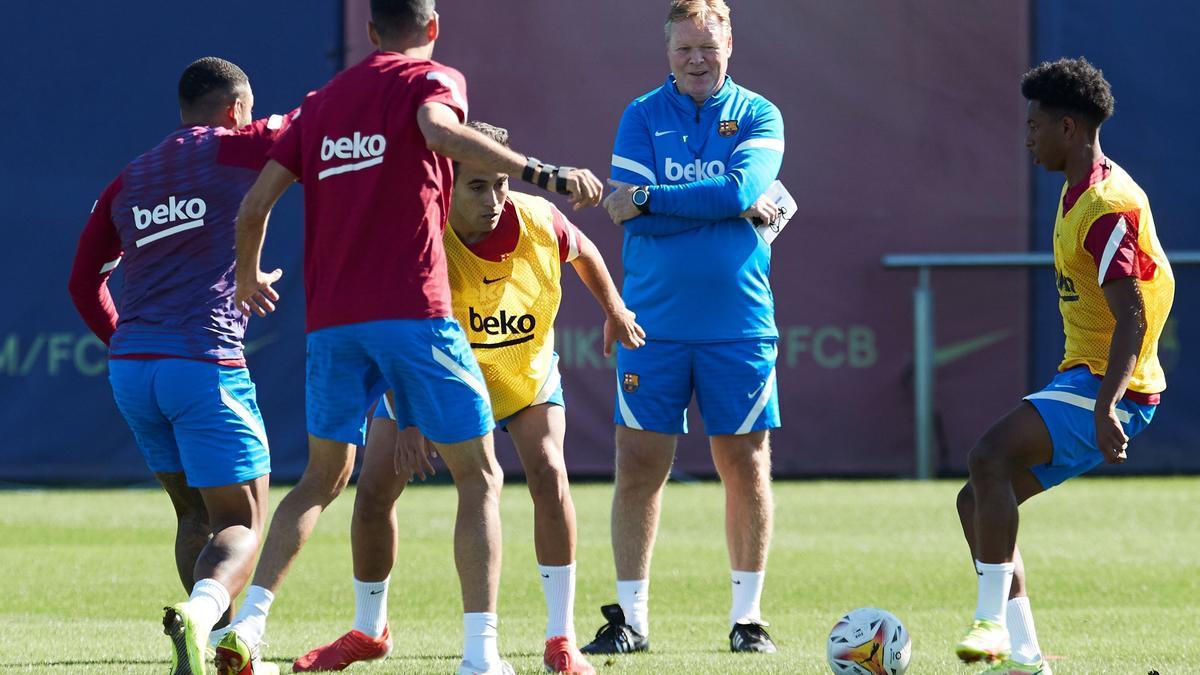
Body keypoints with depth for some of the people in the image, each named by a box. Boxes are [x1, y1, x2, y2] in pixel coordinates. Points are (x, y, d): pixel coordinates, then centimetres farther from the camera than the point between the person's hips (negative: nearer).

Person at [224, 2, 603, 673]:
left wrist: (249, 277, 35)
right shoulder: (432, 79, 3)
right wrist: (543, 172, -26)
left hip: (331, 317, 5)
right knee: (480, 477, 3)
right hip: (412, 309, -5)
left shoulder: (324, 100, 18)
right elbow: (439, 129, -21)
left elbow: (256, 203, 16)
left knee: (323, 479, 19)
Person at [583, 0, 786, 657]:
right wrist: (735, 207, -11)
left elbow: (741, 188, -14)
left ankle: (746, 615, 13)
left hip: (738, 325, 0)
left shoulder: (757, 117, 4)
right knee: (639, 469, -2)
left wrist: (649, 199, -14)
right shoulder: (642, 116, 4)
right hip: (654, 324, 0)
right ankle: (630, 616, 6)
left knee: (746, 469, 3)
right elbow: (632, 214, -8)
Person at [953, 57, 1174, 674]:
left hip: (1110, 388, -11)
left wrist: (1106, 406, -35)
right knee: (979, 500, 8)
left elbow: (1132, 317, -25)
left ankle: (992, 622, -25)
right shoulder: (1080, 194, 15)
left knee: (989, 457, -28)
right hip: (1080, 380, 11)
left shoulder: (1108, 206, -17)